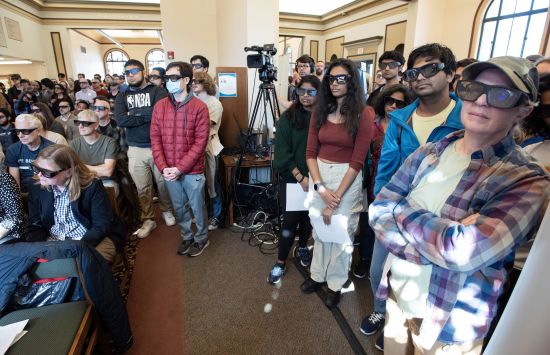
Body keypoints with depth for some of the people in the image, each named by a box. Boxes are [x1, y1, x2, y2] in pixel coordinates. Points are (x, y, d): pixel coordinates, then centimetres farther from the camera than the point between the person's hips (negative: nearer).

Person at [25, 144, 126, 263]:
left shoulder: (92, 186, -14)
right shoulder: (38, 189, 0)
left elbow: (102, 225, -15)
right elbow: (34, 227, 5)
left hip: (91, 239, -4)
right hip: (53, 242, 5)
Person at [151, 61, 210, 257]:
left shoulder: (199, 107, -10)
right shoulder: (159, 106, 3)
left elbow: (200, 142, -13)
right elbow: (155, 139, 2)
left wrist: (180, 168, -16)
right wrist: (163, 167, -9)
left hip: (192, 171, -4)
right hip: (169, 171, 4)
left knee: (197, 207, 11)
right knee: (179, 208, 18)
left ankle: (202, 239, 33)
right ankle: (187, 237, 39)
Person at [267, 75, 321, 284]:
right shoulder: (288, 117, -7)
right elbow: (283, 152, -10)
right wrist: (300, 177, -16)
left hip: (315, 179, 3)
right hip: (291, 179, -2)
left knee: (308, 216, 16)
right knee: (290, 220, 0)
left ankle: (303, 247, 42)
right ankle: (281, 263, 17)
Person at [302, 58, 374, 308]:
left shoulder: (363, 114, -8)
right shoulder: (320, 111, 4)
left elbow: (357, 161, -12)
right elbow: (310, 153, 0)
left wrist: (337, 196, -15)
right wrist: (320, 187, -12)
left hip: (348, 178, -4)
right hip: (318, 175, 4)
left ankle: (336, 284, 30)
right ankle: (318, 275, 37)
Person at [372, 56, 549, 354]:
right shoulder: (428, 153, -3)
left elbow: (463, 251, -31)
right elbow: (378, 210, -9)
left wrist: (403, 208, -17)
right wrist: (440, 235, -24)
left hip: (449, 325, -3)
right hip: (396, 294, 4)